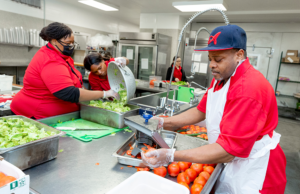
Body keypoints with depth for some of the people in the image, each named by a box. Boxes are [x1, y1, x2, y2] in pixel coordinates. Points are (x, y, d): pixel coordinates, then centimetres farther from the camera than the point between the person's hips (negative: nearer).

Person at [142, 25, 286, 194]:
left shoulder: (248, 88, -29)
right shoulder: (221, 78, 1)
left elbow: (229, 149, -32)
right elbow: (201, 111, 5)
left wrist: (171, 156, -36)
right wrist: (164, 122, -7)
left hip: (253, 173, -7)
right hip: (233, 163, 8)